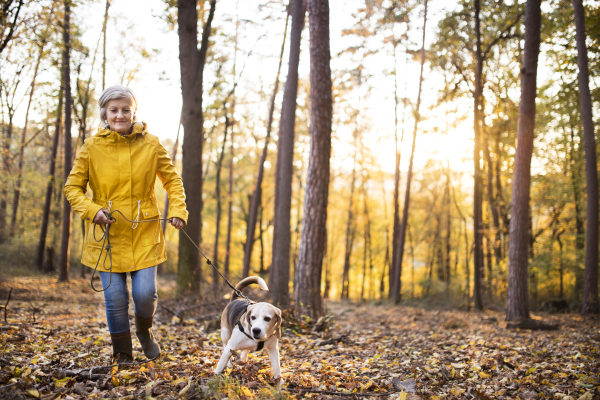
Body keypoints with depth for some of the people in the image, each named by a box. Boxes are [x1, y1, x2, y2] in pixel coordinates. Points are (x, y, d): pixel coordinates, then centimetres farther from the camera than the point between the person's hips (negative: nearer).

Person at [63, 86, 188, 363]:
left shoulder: (150, 145, 0)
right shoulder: (92, 147, -2)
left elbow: (172, 180, 8)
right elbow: (72, 187, 3)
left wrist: (177, 210, -7)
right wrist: (91, 210, -14)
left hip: (144, 233, 0)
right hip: (107, 234, 0)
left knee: (145, 293, -5)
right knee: (115, 298, 1)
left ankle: (144, 330, 31)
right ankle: (122, 355, 23)